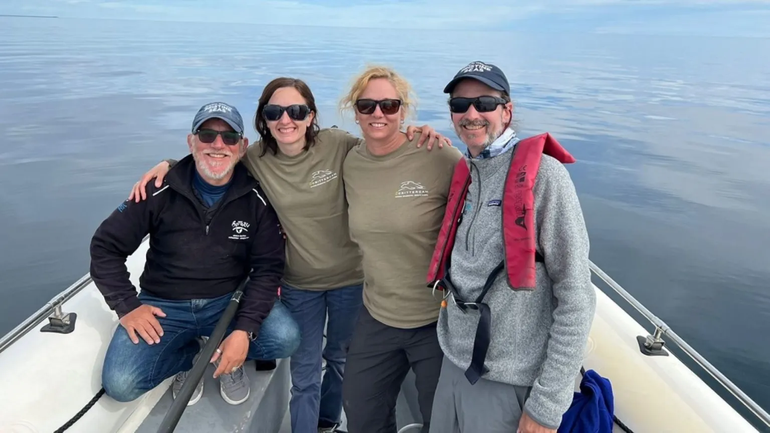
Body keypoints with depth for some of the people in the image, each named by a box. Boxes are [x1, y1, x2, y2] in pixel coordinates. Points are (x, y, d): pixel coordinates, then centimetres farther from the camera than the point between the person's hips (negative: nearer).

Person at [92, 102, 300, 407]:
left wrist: (245, 328, -22)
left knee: (285, 338, -25)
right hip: (164, 305, 0)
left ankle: (230, 360, 10)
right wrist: (127, 305, -12)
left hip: (229, 301, 0)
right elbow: (105, 246, -1)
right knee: (120, 384, -20)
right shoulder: (161, 191, -10)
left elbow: (268, 266, -10)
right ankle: (190, 355, 12)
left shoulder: (257, 197, -9)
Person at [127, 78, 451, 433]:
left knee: (341, 357, 25)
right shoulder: (254, 158, -11)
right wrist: (166, 165, -12)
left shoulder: (338, 145, -17)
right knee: (304, 374, 12)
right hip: (298, 284, 0)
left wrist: (418, 136, -28)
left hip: (350, 278, 0)